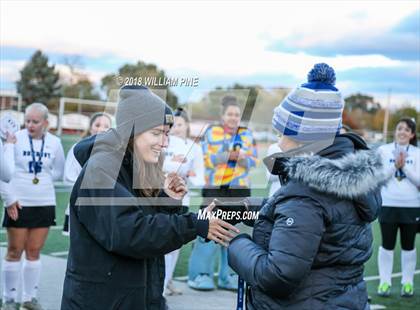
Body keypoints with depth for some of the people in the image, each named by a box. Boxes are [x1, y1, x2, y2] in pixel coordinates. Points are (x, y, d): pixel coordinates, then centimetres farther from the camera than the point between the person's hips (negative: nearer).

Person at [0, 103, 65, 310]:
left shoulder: (54, 142, 1)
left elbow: (59, 171, 15)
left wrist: (43, 179, 0)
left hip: (45, 203, 3)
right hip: (18, 204, -3)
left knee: (34, 252, 8)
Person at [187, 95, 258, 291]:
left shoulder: (247, 135, 12)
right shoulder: (211, 132, 4)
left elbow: (253, 161, 6)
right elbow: (207, 159, -6)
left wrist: (242, 158, -16)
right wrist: (228, 155, -18)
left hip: (240, 190, 3)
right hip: (215, 189, -3)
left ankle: (228, 276, 15)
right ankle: (200, 275, 2)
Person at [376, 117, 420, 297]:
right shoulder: (384, 150, 2)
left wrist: (405, 167, -14)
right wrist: (395, 165, -17)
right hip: (388, 205, -1)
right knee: (387, 245, 3)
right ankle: (385, 282, 12)